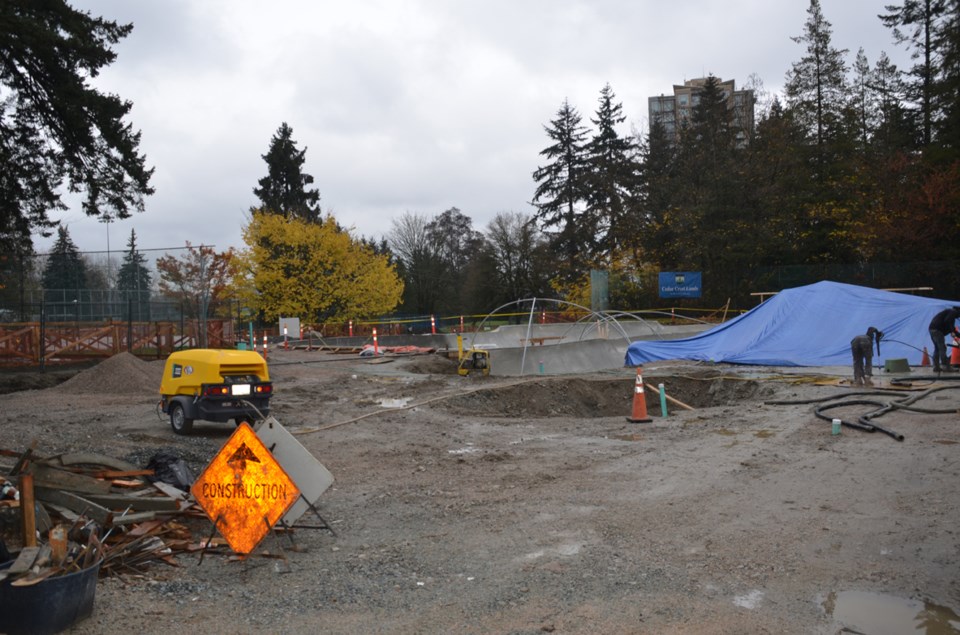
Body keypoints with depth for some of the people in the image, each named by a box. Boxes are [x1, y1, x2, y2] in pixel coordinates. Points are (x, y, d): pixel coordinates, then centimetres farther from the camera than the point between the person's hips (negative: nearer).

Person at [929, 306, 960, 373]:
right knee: (942, 348, -9)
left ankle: (936, 367, 12)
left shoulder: (952, 312, 28)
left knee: (937, 349, 12)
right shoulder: (953, 312, -3)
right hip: (937, 330, -10)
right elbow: (946, 322, -21)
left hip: (933, 329, 10)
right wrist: (952, 331, -13)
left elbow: (951, 327, 31)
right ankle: (946, 367, -11)